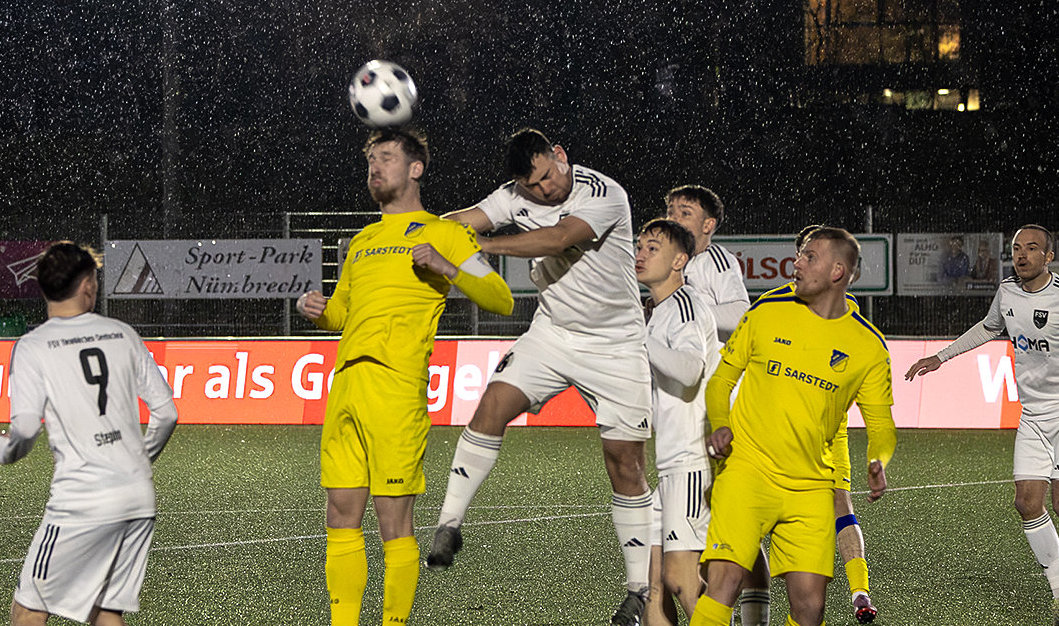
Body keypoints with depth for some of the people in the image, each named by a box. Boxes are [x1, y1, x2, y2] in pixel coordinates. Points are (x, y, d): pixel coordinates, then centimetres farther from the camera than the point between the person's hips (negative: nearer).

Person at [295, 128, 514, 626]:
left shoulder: (443, 233, 7)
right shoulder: (362, 242, 26)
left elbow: (502, 301, 1)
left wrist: (446, 268, -13)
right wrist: (313, 308, 13)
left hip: (397, 390, -6)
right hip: (345, 386, 6)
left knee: (393, 523, -7)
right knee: (342, 518, 4)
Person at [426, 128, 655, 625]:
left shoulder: (605, 195, -20)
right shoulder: (517, 196, -4)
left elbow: (559, 238, -33)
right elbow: (464, 221, -14)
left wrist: (483, 246, -39)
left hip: (615, 345, -4)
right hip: (551, 333, 4)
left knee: (625, 459, -5)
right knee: (494, 403, -18)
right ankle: (449, 525, -10)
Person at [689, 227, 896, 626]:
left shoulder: (868, 347, 4)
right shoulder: (765, 313, 4)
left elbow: (881, 424, 11)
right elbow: (722, 377, 14)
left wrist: (878, 464, -10)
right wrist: (721, 426, -5)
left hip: (811, 486, 1)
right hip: (747, 471, -1)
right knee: (724, 582, -20)